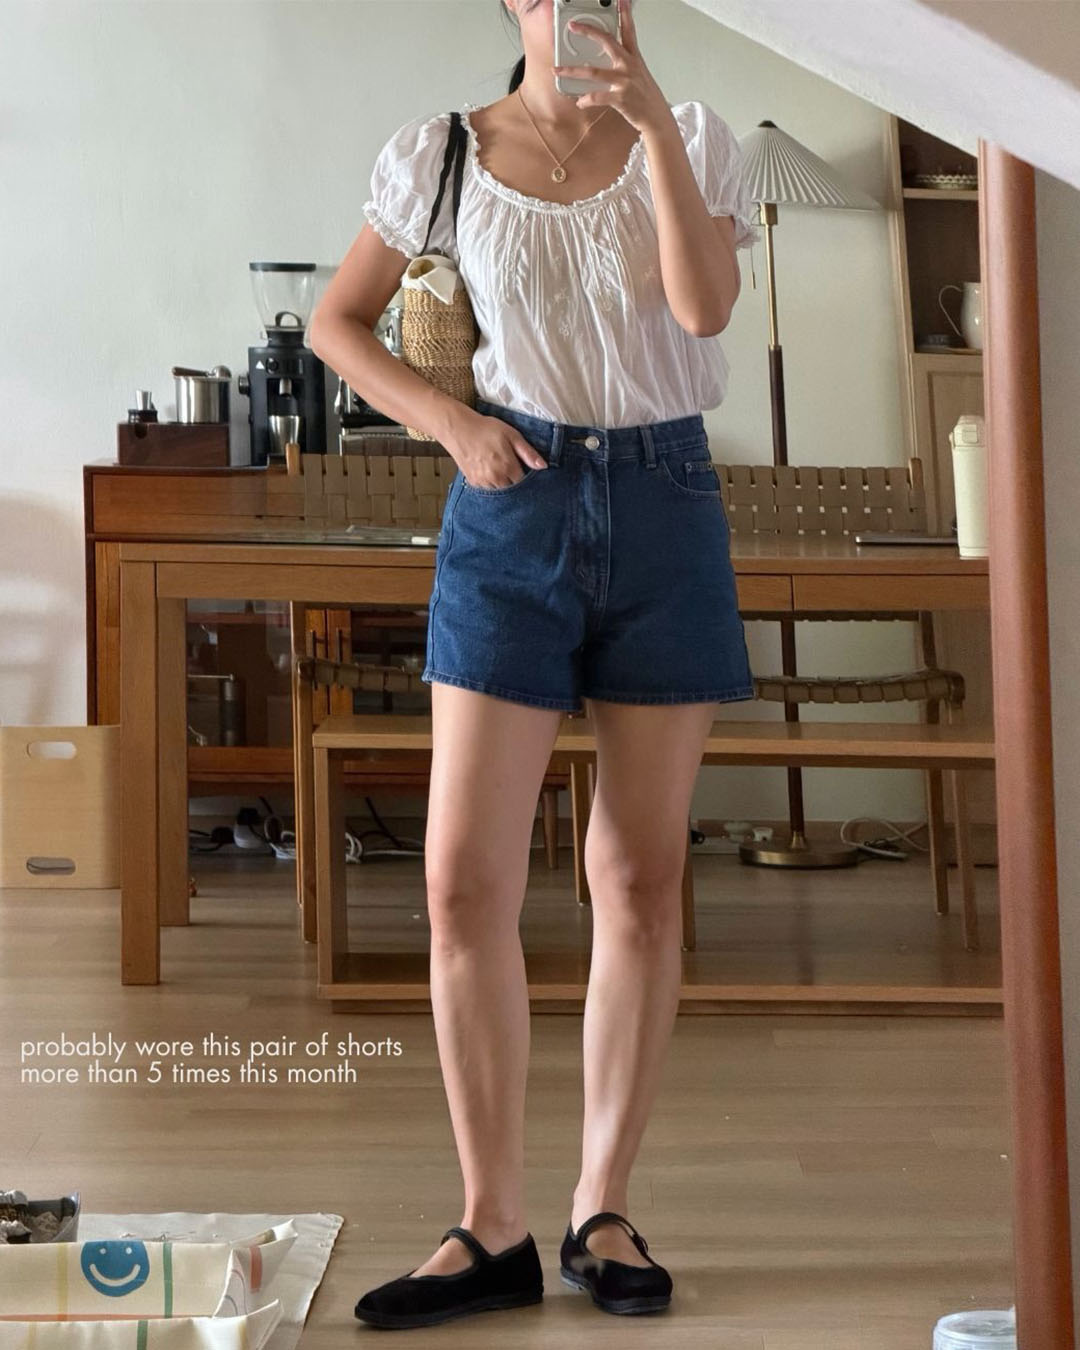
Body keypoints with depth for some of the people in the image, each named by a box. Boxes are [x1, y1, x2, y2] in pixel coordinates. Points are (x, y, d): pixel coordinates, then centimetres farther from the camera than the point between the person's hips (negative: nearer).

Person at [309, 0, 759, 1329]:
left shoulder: (688, 137, 6)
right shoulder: (440, 153, 6)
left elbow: (705, 303, -11)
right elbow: (337, 322, 10)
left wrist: (652, 120, -17)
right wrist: (449, 421, -5)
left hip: (663, 501, 1)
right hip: (512, 510, 0)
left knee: (640, 875, 4)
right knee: (465, 878, -7)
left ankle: (603, 1210, 17)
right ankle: (492, 1229, 7)